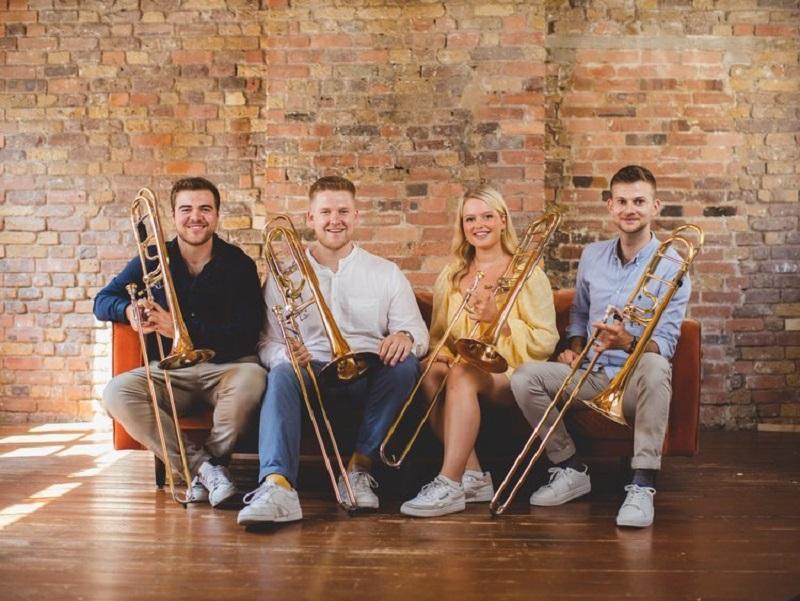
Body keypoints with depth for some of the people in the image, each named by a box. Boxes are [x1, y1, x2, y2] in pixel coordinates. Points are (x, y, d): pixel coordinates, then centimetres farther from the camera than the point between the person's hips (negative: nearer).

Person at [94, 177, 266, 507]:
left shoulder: (239, 265, 0)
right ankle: (204, 467, -25)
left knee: (252, 378, -37)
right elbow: (102, 301, 14)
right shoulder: (153, 260, 9)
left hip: (225, 367, -2)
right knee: (116, 393, -27)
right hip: (168, 371, 2)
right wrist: (129, 310, -12)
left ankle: (203, 469, -16)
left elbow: (246, 335, -9)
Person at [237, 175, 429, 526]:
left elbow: (418, 332, 7)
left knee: (404, 365, -31)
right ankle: (278, 485, -51)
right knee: (283, 375, -33)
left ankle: (359, 468, -21)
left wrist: (405, 337, -20)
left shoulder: (386, 273, 14)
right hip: (312, 374, 0)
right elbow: (267, 343, 9)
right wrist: (285, 354, -18)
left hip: (371, 376, 1)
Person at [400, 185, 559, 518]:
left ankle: (450, 484, -38)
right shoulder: (450, 277, 17)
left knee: (462, 374, -35)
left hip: (510, 375, -4)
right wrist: (440, 352, -6)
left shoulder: (527, 273, 4)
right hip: (464, 365, 4)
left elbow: (546, 342, -3)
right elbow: (438, 334, 19)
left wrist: (498, 319, -16)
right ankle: (473, 476, -24)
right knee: (430, 372, -30)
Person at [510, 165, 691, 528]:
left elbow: (666, 343, -13)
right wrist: (575, 348, 3)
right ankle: (571, 471, -5)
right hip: (591, 375, 5)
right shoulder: (592, 256, 9)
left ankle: (642, 486, -35)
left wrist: (629, 342, -34)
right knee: (525, 377, -19)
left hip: (636, 381, -5)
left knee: (655, 367, -39)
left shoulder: (670, 266, -7)